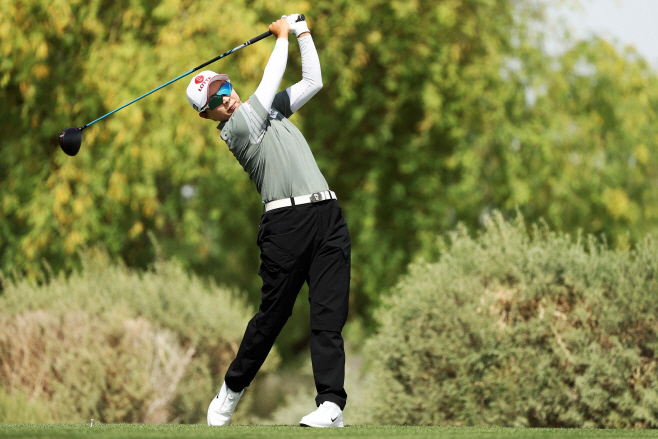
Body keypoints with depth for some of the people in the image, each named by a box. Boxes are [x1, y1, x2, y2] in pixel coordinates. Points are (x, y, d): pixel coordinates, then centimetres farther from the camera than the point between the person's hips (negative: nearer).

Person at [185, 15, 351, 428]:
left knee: (329, 315, -7)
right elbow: (269, 84, -2)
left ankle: (331, 403, -14)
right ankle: (232, 390, 19)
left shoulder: (269, 111, 23)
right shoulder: (235, 128, 0)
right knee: (273, 313, 0)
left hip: (329, 217, 6)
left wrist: (303, 33, 20)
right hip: (286, 220, -6)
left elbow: (312, 82, 27)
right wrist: (282, 37, 11)